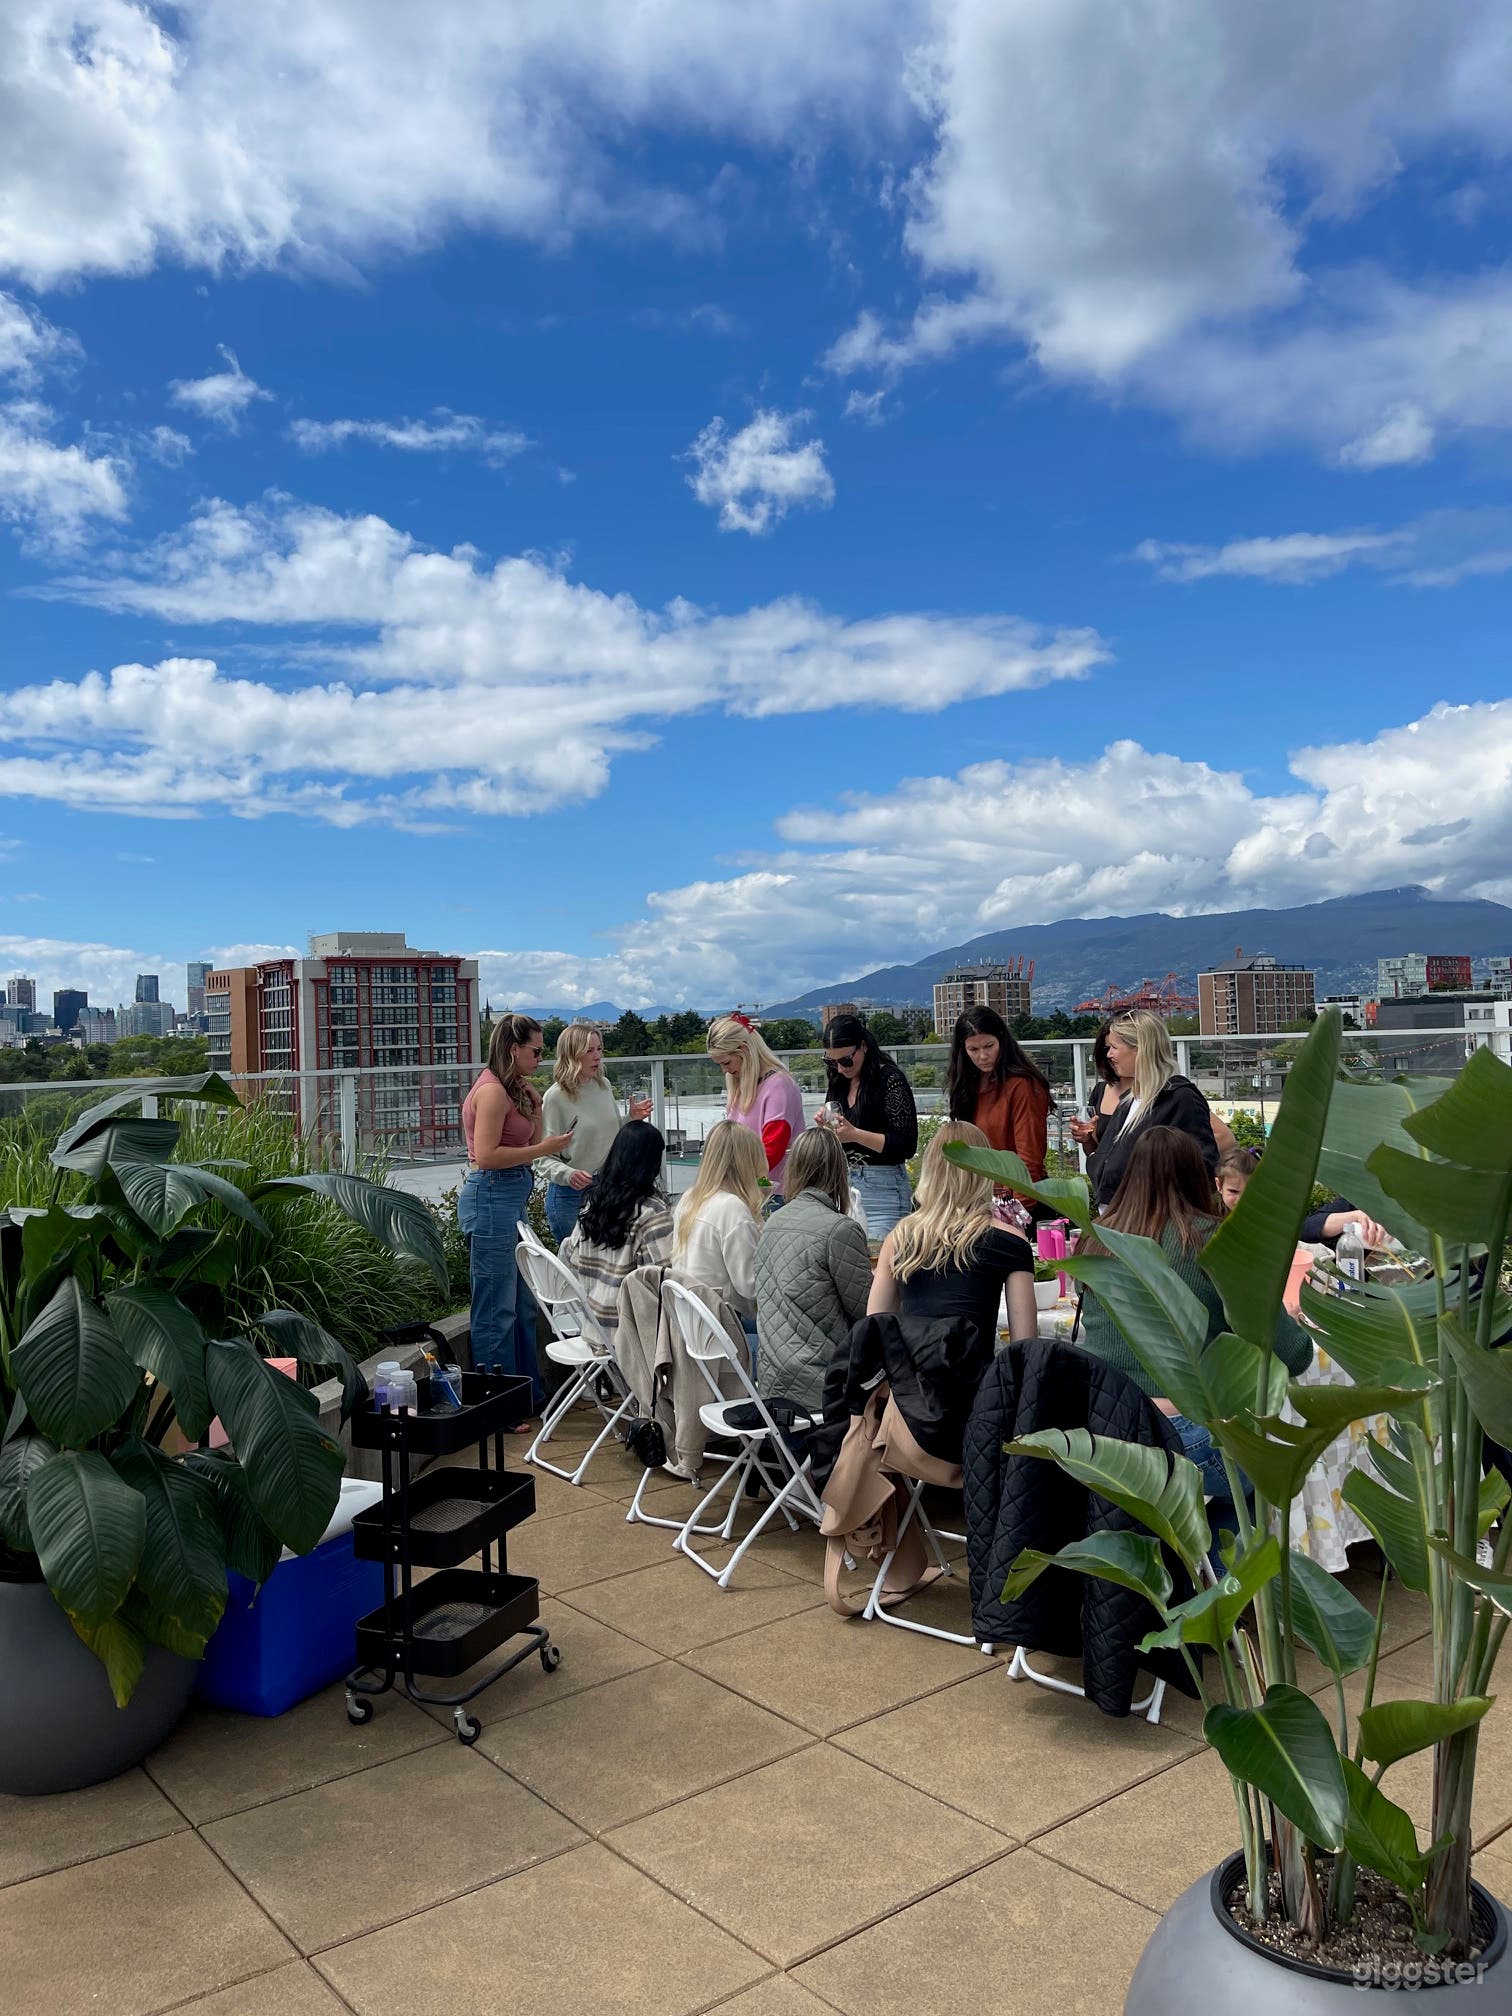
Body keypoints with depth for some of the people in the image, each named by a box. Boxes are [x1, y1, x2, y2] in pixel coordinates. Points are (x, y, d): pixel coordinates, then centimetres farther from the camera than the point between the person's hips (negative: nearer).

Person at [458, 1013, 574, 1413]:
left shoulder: (511, 1090, 16)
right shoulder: (492, 1091, -14)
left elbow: (526, 1143, 18)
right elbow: (487, 1155, -21)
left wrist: (533, 1103, 10)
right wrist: (543, 1149, -16)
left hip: (511, 1199, 11)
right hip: (491, 1197, -11)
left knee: (522, 1305, 17)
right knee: (497, 1309, -3)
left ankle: (528, 1395, 28)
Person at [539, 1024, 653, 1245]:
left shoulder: (604, 1086, 4)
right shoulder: (556, 1096, -14)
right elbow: (546, 1159, -14)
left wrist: (632, 1120, 0)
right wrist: (568, 1175, -32)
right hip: (570, 1194, -6)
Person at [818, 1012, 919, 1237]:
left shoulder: (891, 1080, -9)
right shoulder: (839, 1083, 12)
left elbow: (906, 1146, -13)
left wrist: (856, 1134, -20)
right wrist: (827, 1127, -1)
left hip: (882, 1189, -6)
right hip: (842, 1186, 6)